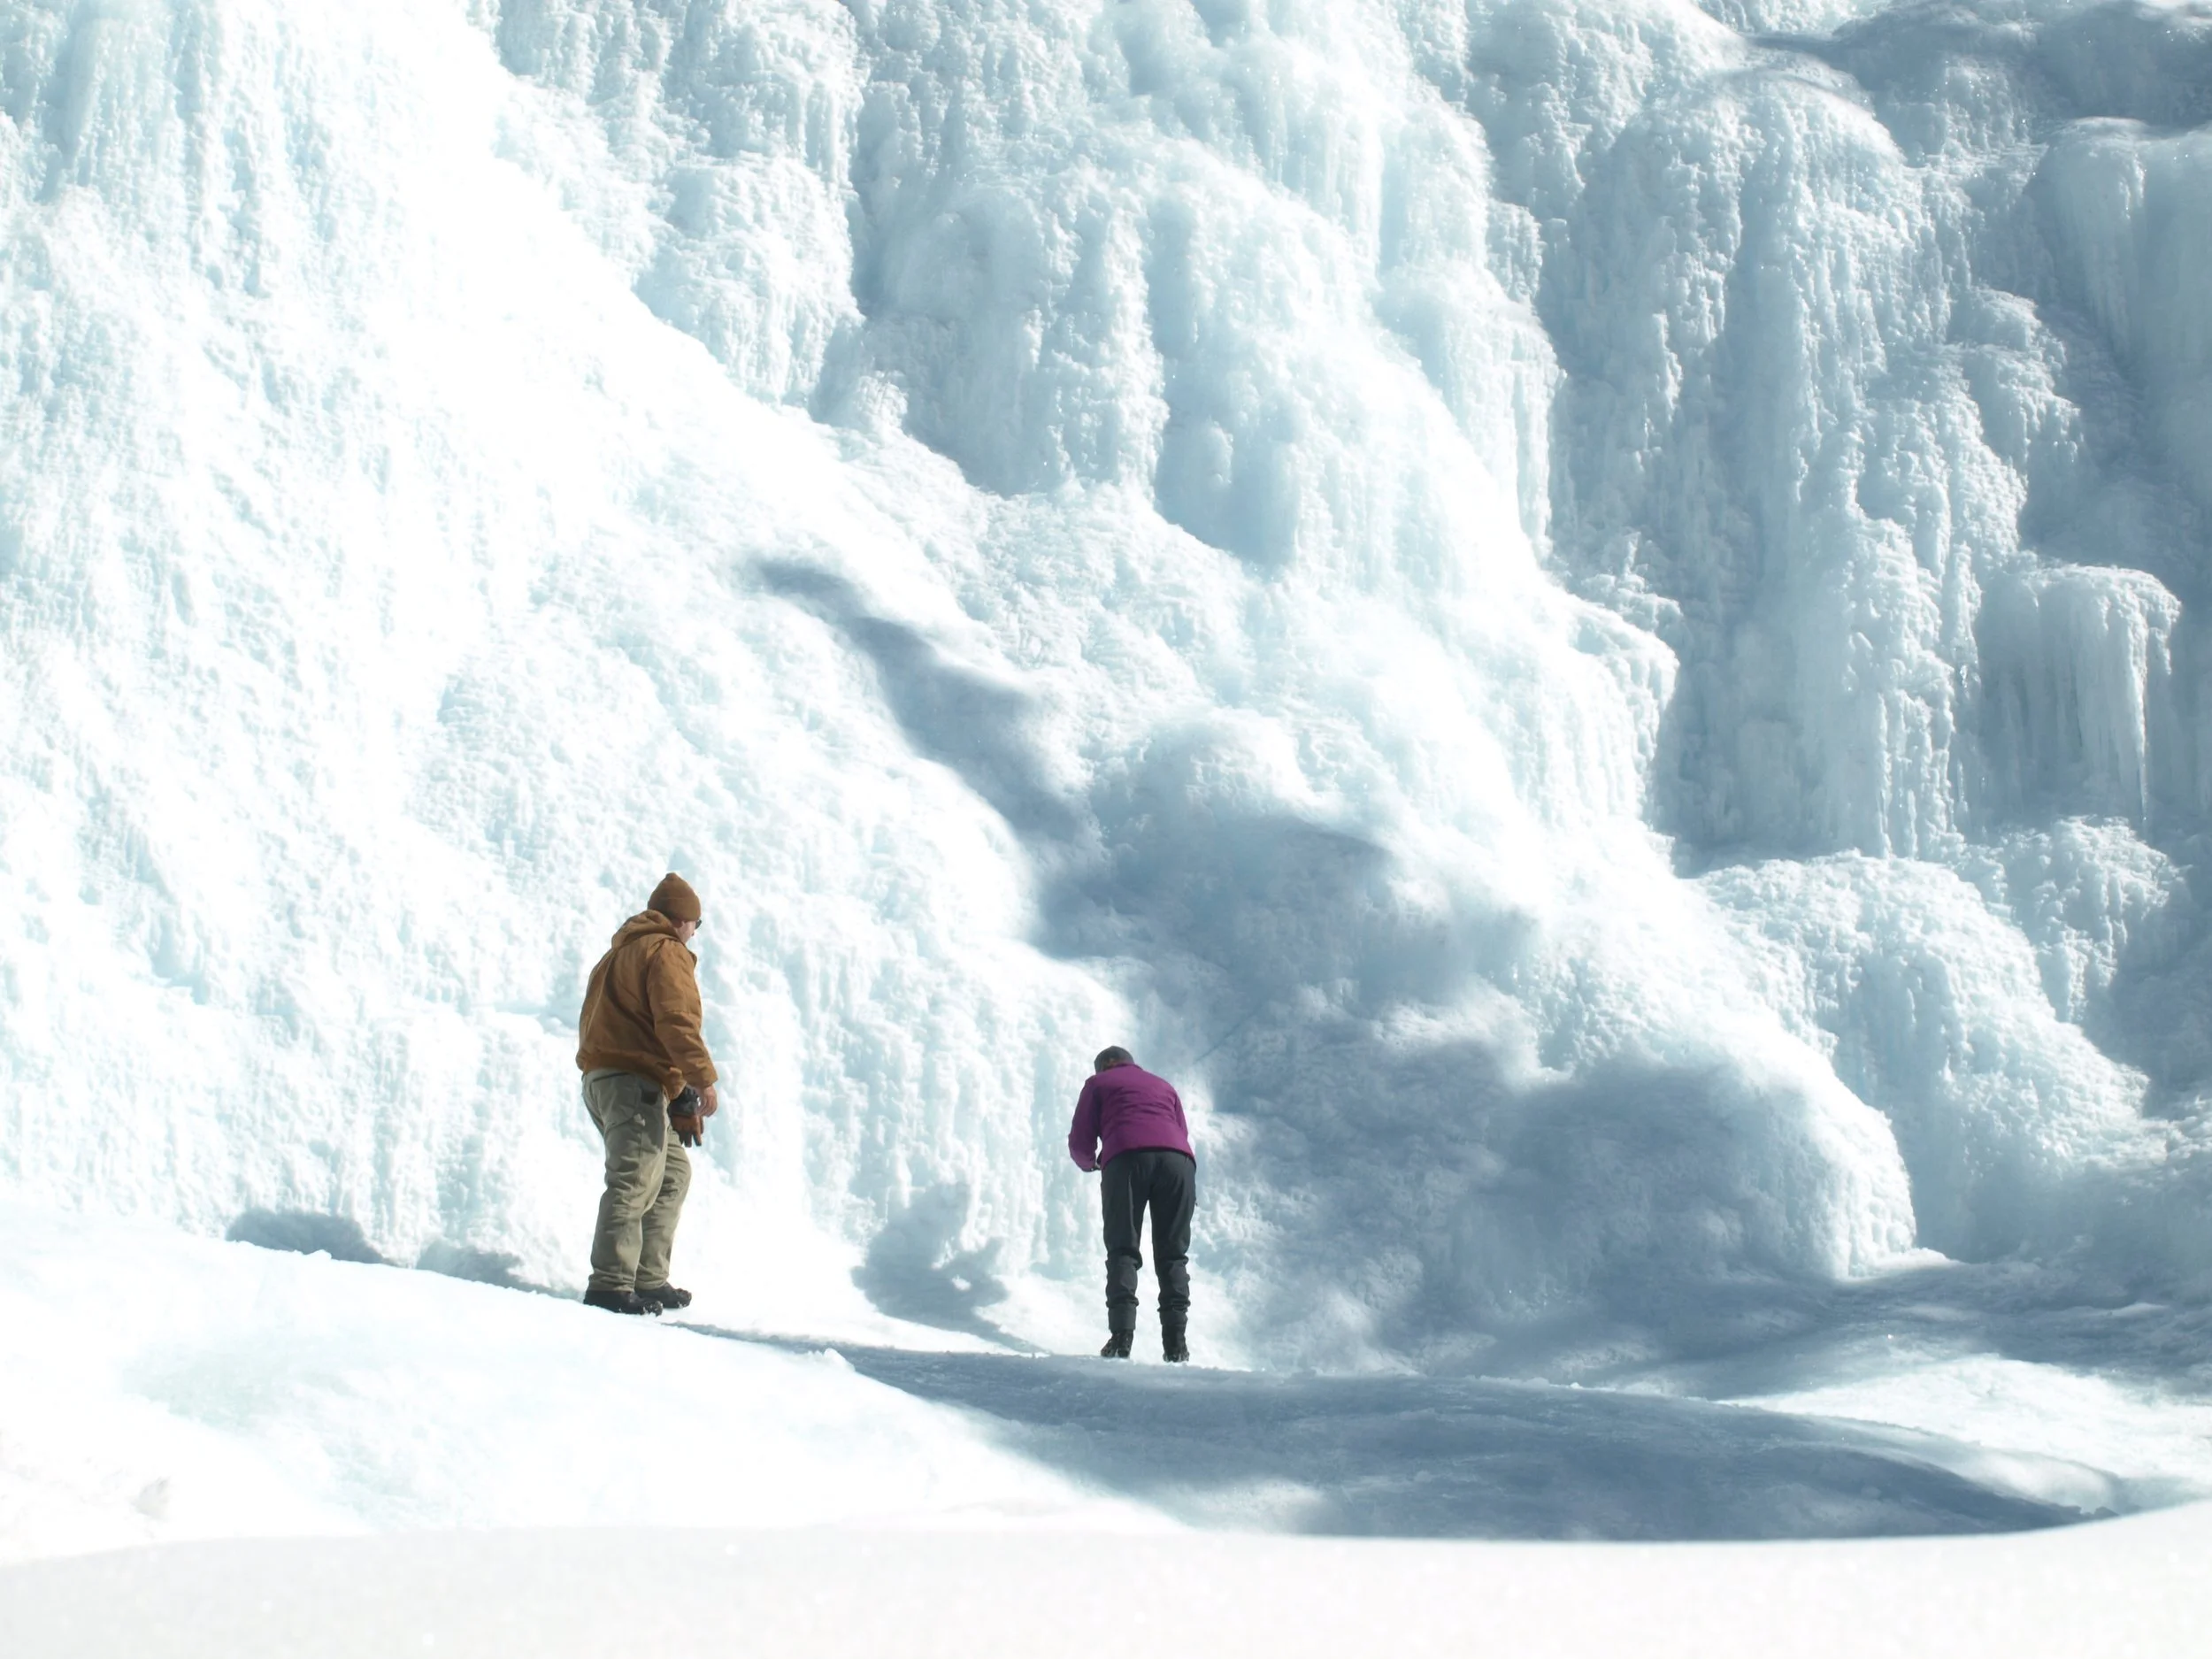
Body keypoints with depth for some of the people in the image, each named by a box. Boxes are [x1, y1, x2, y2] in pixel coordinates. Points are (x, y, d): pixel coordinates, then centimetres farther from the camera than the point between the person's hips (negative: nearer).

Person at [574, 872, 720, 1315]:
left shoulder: (620, 952, 27)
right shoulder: (667, 953, -4)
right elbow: (676, 1021, -18)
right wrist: (703, 1079, -21)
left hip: (602, 1079, 10)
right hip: (635, 1083, -10)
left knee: (673, 1174, 17)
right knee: (635, 1182, -16)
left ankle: (650, 1282, 16)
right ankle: (611, 1285, -24)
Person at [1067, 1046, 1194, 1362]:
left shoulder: (1098, 1084, 26)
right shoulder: (1164, 1086, 38)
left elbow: (1080, 1142, 17)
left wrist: (1089, 1163, 38)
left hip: (1126, 1158, -3)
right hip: (1178, 1160, 3)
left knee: (1122, 1250, 0)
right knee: (1173, 1254, 6)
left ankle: (1121, 1336, -16)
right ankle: (1176, 1342, -7)